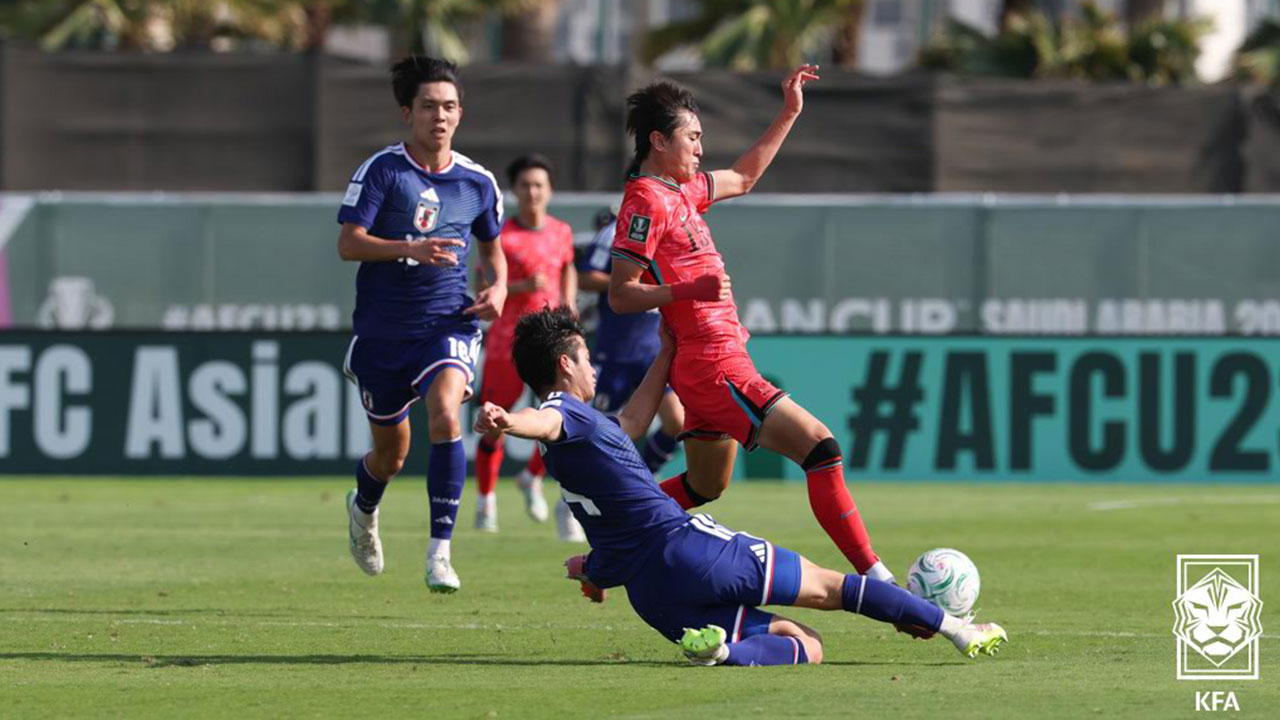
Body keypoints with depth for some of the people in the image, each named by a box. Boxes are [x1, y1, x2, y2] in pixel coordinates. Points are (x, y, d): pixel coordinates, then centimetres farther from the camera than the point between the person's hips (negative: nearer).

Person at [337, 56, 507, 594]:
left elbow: (491, 246, 22)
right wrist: (410, 248, -28)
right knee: (391, 453, 11)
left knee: (445, 414, -27)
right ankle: (363, 509, 50)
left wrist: (498, 286, 1)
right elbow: (348, 243, -13)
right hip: (383, 328, -1)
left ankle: (439, 552, -23)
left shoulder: (478, 182, 4)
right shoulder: (381, 170, -6)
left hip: (449, 323, 1)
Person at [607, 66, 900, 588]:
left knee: (703, 487, 22)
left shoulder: (681, 190, 16)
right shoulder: (647, 202, -12)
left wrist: (788, 115, 30)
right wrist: (690, 289, -29)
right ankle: (875, 579, -19)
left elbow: (742, 178, 34)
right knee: (819, 447, -15)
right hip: (713, 364, -11)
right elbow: (619, 295, -16)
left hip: (712, 363, 11)